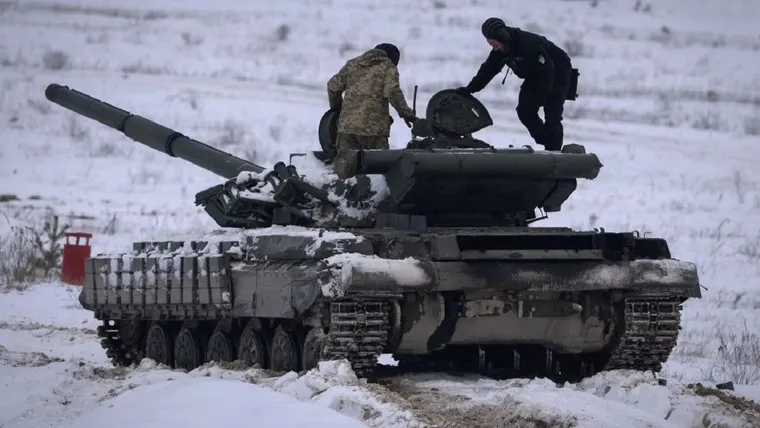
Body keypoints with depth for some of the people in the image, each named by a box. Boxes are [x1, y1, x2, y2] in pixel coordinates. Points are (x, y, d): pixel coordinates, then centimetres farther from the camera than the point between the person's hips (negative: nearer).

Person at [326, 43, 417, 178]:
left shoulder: (352, 64, 19)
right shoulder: (388, 67, 7)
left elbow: (333, 85, 17)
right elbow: (392, 92, -8)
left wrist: (336, 106, 33)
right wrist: (405, 112, 1)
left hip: (347, 123, 3)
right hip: (374, 125, -3)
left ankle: (346, 159, -27)